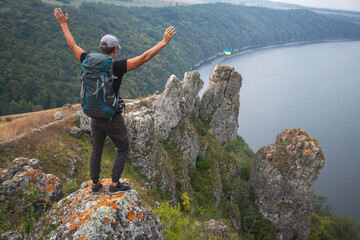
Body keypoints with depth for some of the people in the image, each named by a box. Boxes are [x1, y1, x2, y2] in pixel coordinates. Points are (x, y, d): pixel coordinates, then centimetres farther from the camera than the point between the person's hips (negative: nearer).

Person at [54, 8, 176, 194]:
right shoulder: (117, 67, -22)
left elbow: (72, 45, 7)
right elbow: (144, 57, -26)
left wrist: (63, 24, 19)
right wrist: (164, 42, -22)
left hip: (95, 117, 5)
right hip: (112, 119, -5)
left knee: (96, 150, 22)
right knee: (123, 150, 16)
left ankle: (95, 185, 33)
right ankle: (114, 185, 19)